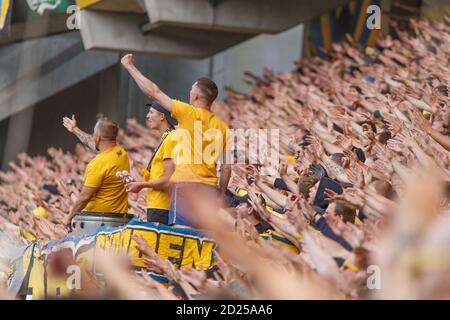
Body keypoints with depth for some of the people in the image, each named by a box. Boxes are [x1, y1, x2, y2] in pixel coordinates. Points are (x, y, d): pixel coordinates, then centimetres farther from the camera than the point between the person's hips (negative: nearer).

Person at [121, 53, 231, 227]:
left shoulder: (189, 113, -2)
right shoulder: (222, 126, 12)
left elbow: (154, 92, 4)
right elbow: (226, 167, 11)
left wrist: (130, 66, 14)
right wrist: (221, 194, 21)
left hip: (186, 184, -6)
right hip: (211, 189, 6)